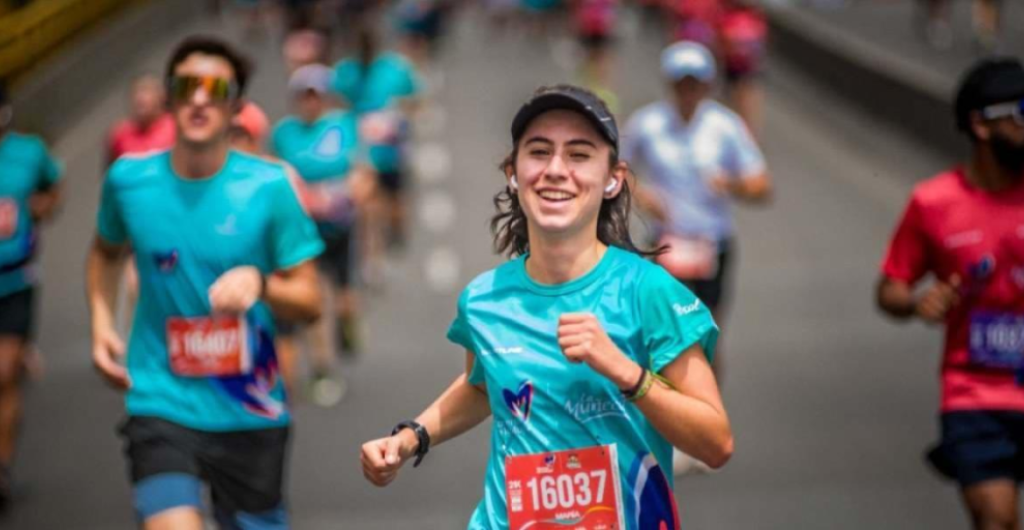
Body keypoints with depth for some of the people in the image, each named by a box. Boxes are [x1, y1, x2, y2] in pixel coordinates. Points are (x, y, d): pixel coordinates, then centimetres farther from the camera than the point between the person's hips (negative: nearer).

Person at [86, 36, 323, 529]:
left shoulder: (268, 187, -7)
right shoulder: (129, 178, -2)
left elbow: (309, 302, -4)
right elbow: (105, 252, 21)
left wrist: (258, 282, -24)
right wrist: (101, 323, 6)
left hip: (251, 414, 1)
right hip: (162, 403, 0)